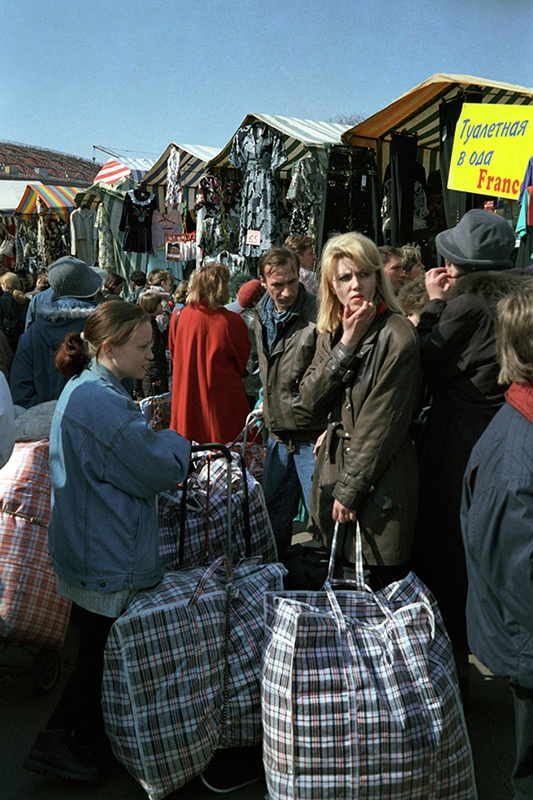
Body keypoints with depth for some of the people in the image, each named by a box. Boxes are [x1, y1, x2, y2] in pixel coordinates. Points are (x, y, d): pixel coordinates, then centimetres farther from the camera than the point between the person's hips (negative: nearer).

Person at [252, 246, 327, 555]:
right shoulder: (262, 315, 8)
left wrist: (330, 430, -22)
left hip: (313, 436, -7)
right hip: (277, 435, 7)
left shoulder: (318, 315, -16)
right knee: (273, 515, 19)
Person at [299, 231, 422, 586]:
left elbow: (382, 423, -16)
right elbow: (311, 398, -4)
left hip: (380, 482, -6)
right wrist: (346, 344, -14)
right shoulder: (332, 333, 8)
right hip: (335, 464, 6)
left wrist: (350, 489, -13)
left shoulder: (398, 336, -15)